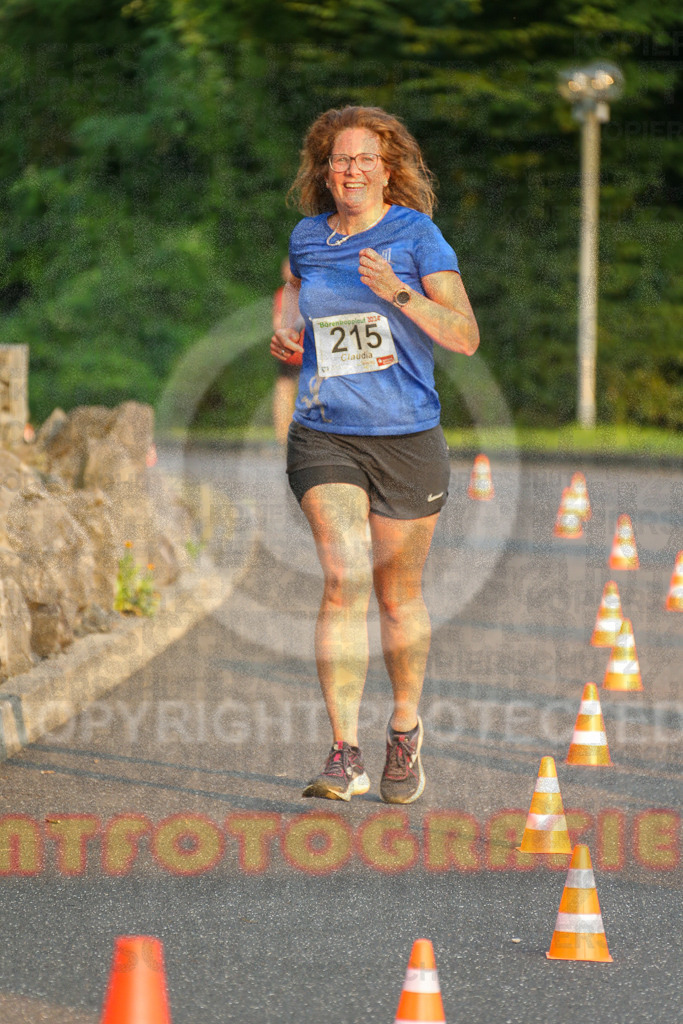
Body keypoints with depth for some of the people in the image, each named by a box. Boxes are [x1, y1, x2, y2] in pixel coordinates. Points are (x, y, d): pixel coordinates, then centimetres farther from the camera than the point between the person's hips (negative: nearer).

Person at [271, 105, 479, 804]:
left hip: (406, 439, -1)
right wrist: (285, 331, 11)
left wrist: (398, 293, -20)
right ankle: (344, 755, -20)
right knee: (344, 577, -18)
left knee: (398, 595, 10)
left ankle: (405, 733, 34)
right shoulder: (308, 236, 7)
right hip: (324, 437, 1)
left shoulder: (417, 235, -3)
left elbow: (466, 338, -8)